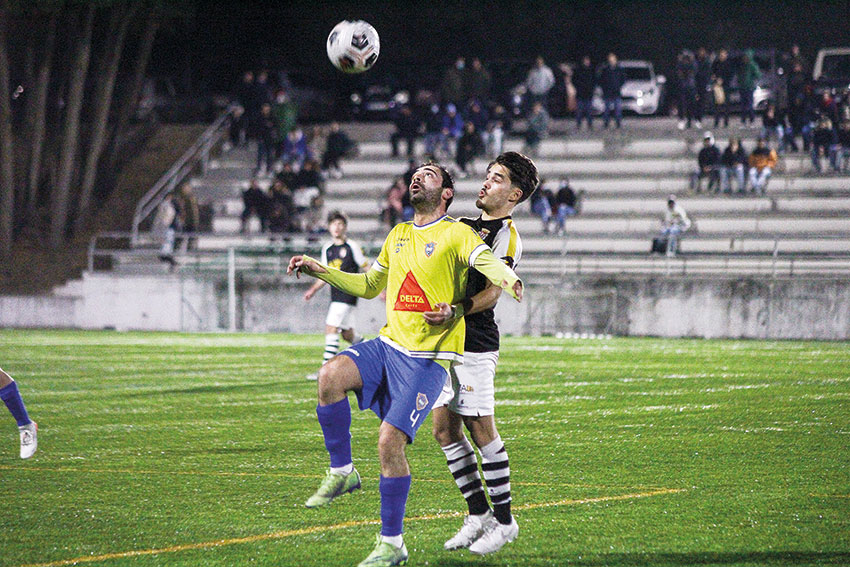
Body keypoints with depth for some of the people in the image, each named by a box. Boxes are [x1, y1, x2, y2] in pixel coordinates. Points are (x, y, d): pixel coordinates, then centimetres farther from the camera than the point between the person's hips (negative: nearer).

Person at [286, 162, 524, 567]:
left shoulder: (456, 234, -2)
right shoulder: (397, 236, 18)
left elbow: (487, 261, -22)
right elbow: (369, 286, 32)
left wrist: (508, 280, -45)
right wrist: (319, 270, 23)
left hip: (429, 358, -6)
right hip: (389, 344, 6)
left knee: (390, 440, -15)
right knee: (330, 375, -24)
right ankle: (342, 472, -7)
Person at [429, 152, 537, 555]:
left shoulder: (508, 237, -7)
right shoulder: (465, 226, 18)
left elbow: (492, 293, -18)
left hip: (474, 344, -8)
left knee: (481, 431, -6)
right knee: (444, 428, 8)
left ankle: (504, 521, 3)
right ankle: (478, 513, 16)